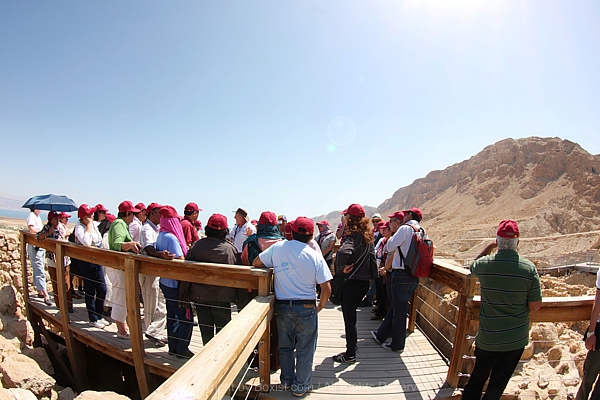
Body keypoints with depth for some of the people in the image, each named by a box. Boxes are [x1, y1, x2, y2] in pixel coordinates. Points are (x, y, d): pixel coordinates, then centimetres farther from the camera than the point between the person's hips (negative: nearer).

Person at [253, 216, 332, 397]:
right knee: (304, 349, 15)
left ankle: (287, 380, 38)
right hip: (306, 308, -2)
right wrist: (320, 306, 5)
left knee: (285, 346, 22)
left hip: (282, 306, 3)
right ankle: (300, 386, 29)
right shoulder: (315, 256, -12)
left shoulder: (277, 247, -7)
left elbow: (256, 263, 5)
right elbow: (326, 289, -12)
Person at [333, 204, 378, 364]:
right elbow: (372, 257, 17)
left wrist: (342, 268, -24)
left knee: (349, 319, 5)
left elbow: (343, 252, -40)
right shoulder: (367, 237, 7)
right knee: (351, 316, 22)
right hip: (364, 281, 9)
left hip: (351, 283, -9)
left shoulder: (354, 237, -22)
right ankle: (351, 349, 35)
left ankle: (350, 355, 18)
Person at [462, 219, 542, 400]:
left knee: (477, 378, 19)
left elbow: (472, 266, 13)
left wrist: (489, 247, 13)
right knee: (498, 384, 16)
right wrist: (518, 312, 12)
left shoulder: (484, 264, -13)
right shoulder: (529, 268, -13)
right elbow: (535, 306, -7)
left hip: (488, 337, 0)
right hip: (517, 338, 1)